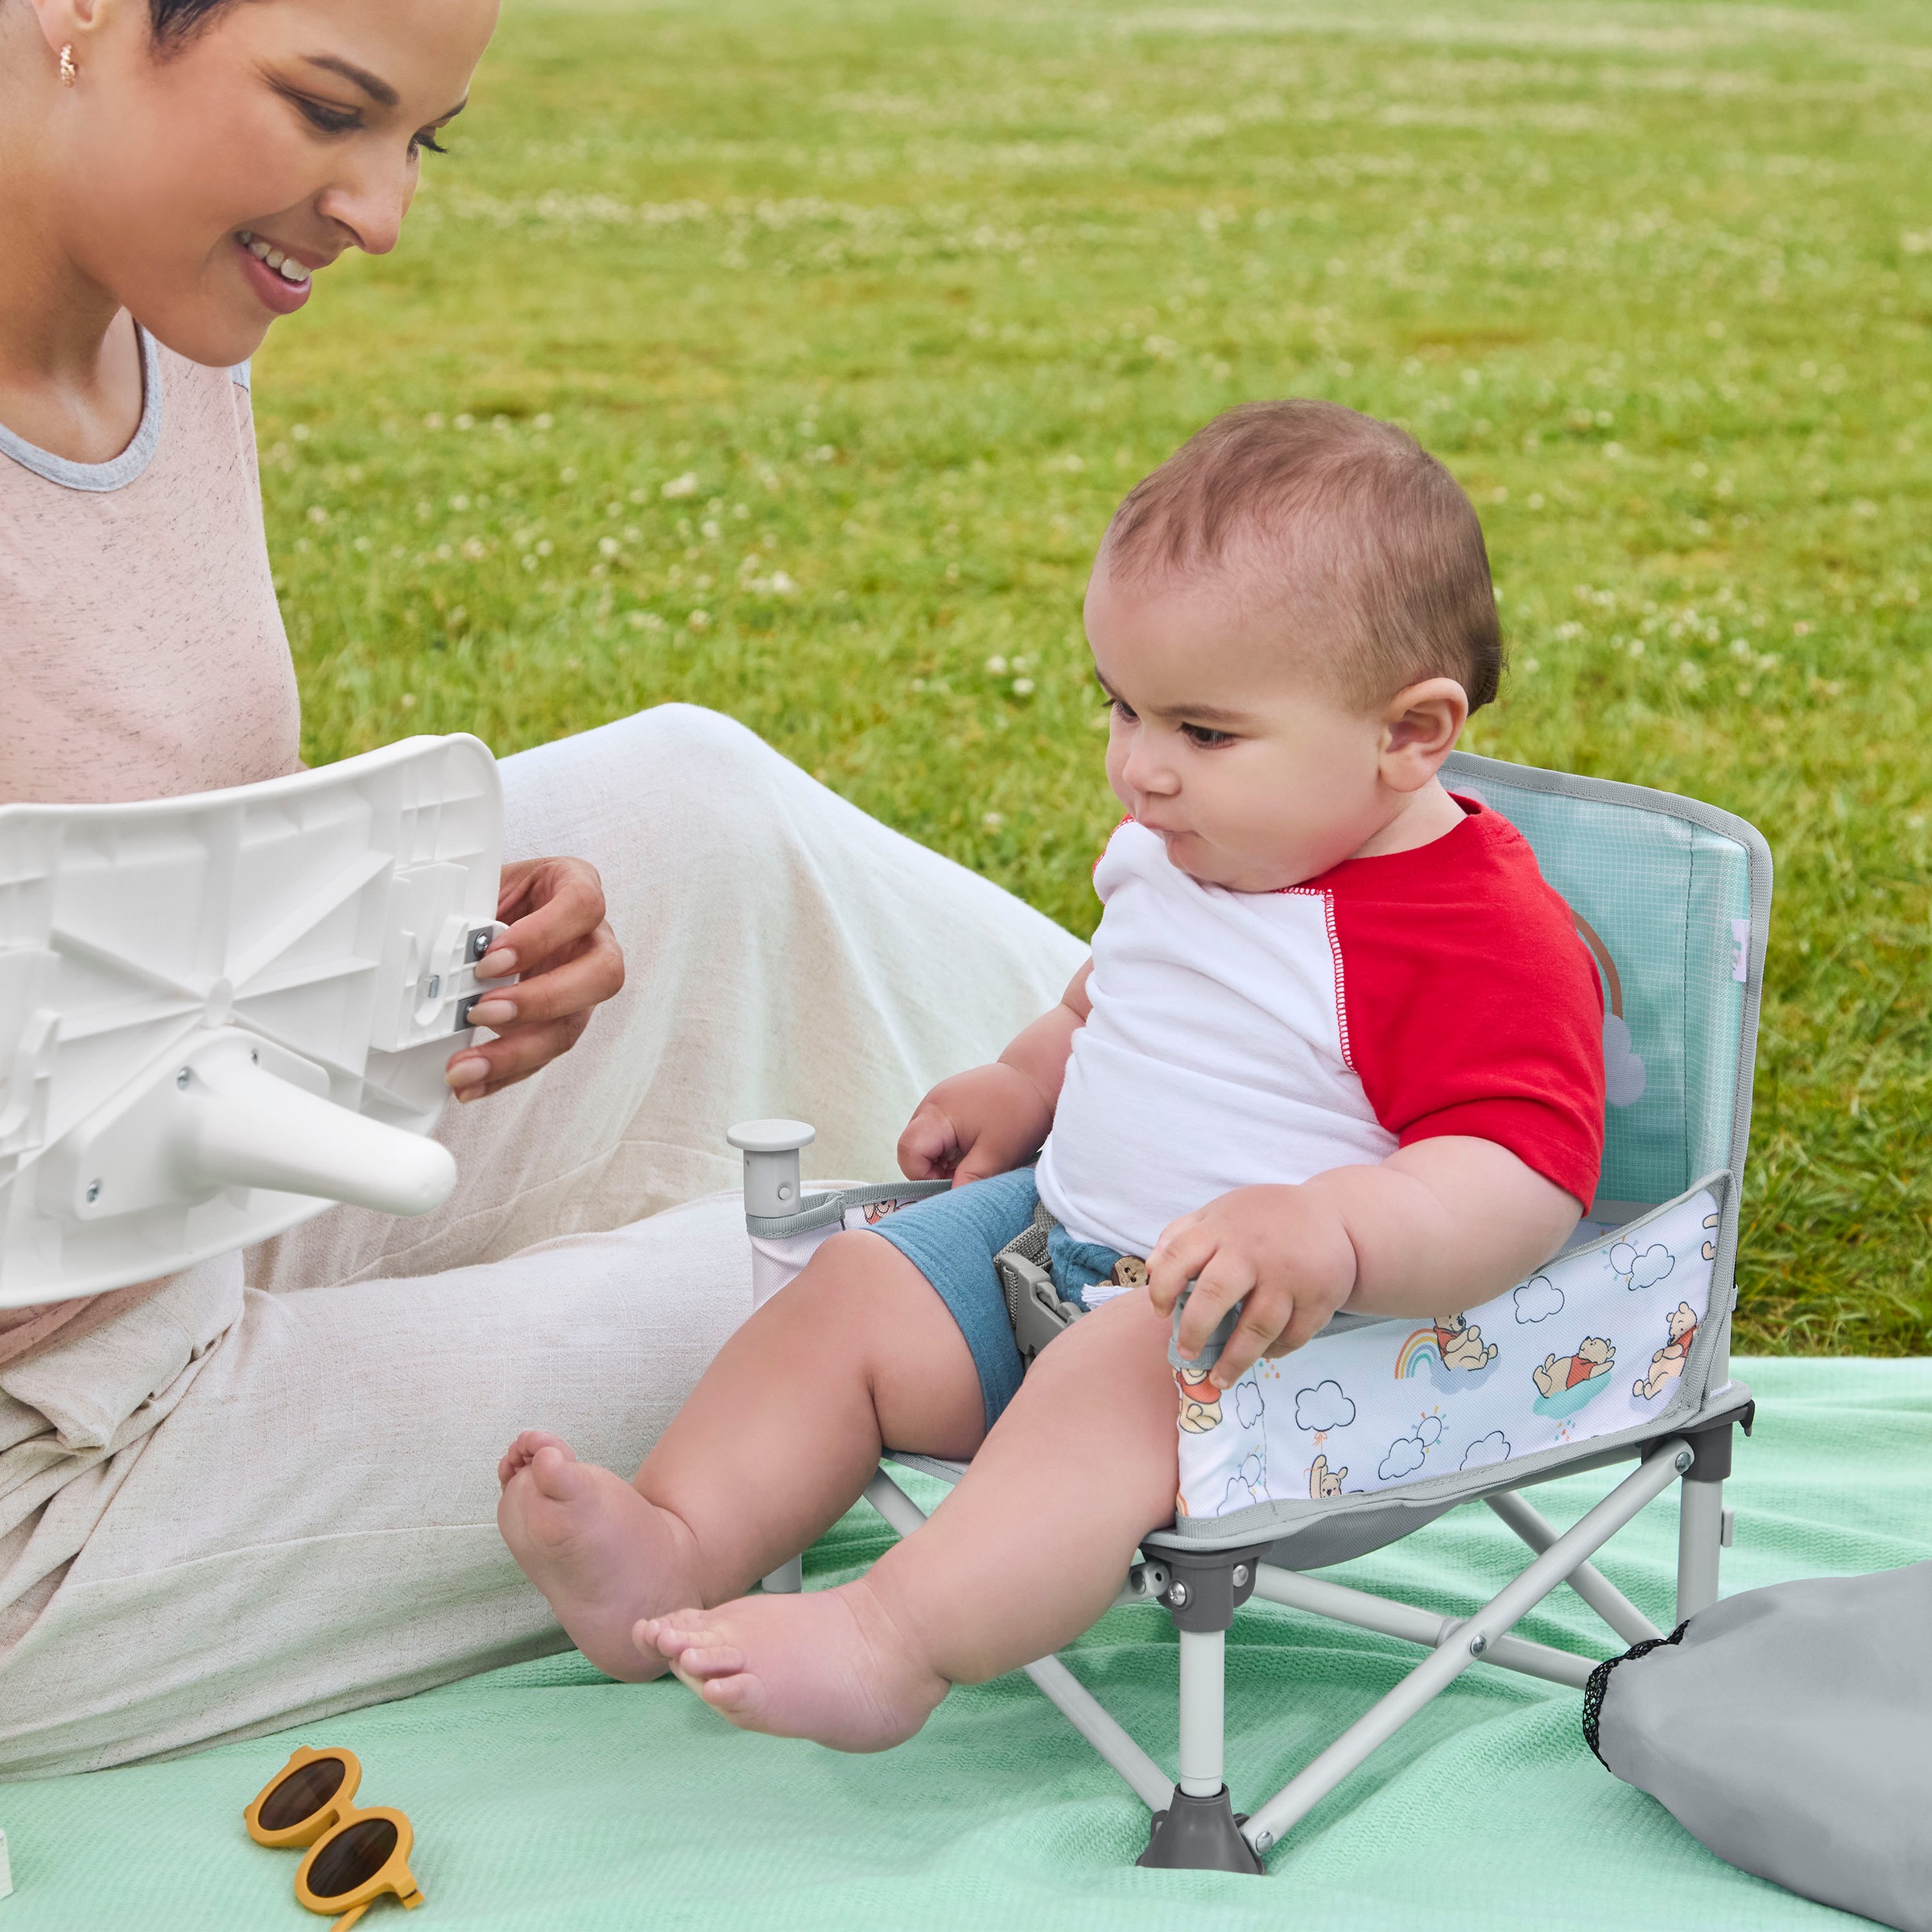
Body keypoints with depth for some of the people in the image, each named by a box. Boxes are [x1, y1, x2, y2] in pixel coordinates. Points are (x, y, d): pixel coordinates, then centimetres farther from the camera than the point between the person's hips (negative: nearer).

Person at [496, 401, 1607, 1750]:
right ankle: (668, 1550, -16)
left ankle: (891, 1645, -49)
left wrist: (1330, 1231, -46)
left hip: (1286, 1329, -9)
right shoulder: (1185, 854, 10)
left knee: (1125, 1374, -36)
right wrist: (1031, 1080, 17)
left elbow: (1524, 1186, -30)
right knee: (854, 1288, -3)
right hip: (1067, 1236, 9)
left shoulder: (1486, 939, -19)